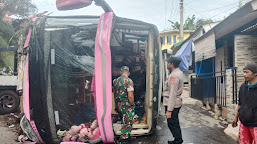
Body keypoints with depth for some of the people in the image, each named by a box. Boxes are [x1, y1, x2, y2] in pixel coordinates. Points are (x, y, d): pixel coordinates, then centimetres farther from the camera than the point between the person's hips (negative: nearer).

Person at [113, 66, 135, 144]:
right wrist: (132, 105, -9)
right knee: (127, 124, 4)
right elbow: (130, 96, -21)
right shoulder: (128, 81, -16)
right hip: (127, 106, -7)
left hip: (118, 105, 7)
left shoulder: (115, 81, 5)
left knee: (125, 122, 25)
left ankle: (127, 137, 37)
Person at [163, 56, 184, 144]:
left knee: (172, 124, 0)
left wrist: (169, 110, -25)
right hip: (177, 103, 11)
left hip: (172, 104, -10)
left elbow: (172, 94, -26)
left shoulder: (174, 76, -23)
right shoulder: (179, 72, 9)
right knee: (175, 123, 21)